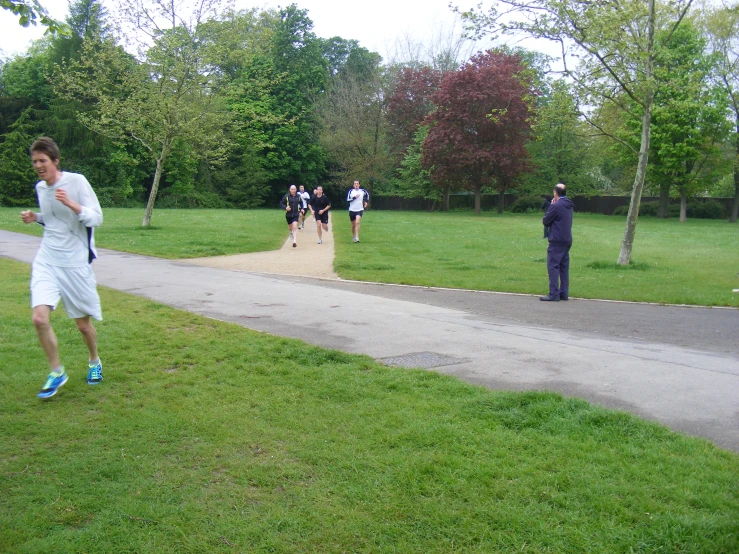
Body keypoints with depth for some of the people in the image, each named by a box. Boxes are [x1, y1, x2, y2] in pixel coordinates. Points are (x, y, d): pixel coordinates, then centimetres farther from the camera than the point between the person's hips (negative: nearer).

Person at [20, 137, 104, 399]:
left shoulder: (76, 181, -10)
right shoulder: (40, 187, 8)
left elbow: (96, 218, -13)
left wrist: (71, 203, -28)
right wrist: (35, 217, 3)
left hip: (75, 262, -4)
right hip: (46, 261, 4)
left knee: (83, 323, 7)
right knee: (39, 318, -13)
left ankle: (94, 362, 37)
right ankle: (56, 372, 6)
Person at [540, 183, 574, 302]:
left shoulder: (556, 206, -14)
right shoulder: (569, 206, 12)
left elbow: (545, 221, -7)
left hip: (557, 240, -8)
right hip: (567, 240, 8)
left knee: (553, 266, -7)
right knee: (564, 267, 12)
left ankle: (554, 294, -11)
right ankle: (564, 293, 14)